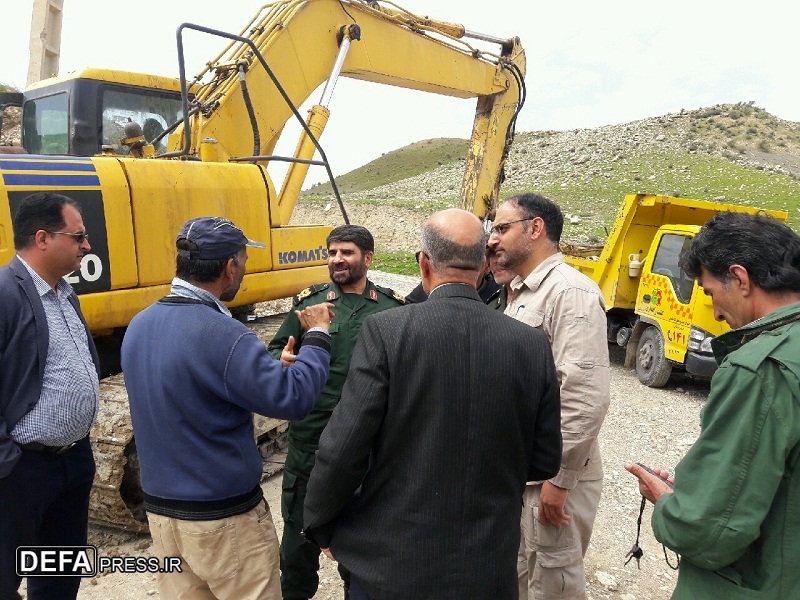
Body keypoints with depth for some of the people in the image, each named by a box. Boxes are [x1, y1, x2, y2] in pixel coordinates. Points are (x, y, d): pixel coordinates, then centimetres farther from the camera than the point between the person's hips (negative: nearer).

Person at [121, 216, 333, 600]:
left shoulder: (139, 326, 1)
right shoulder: (221, 334, -25)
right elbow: (293, 399, -22)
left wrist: (271, 366, 6)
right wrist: (318, 336, -8)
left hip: (160, 508, 7)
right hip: (223, 517, -7)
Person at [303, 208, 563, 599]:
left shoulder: (386, 331, -18)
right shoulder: (533, 345, -8)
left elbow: (343, 448, -17)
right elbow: (545, 462, -1)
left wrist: (321, 526, 1)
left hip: (392, 564, -2)